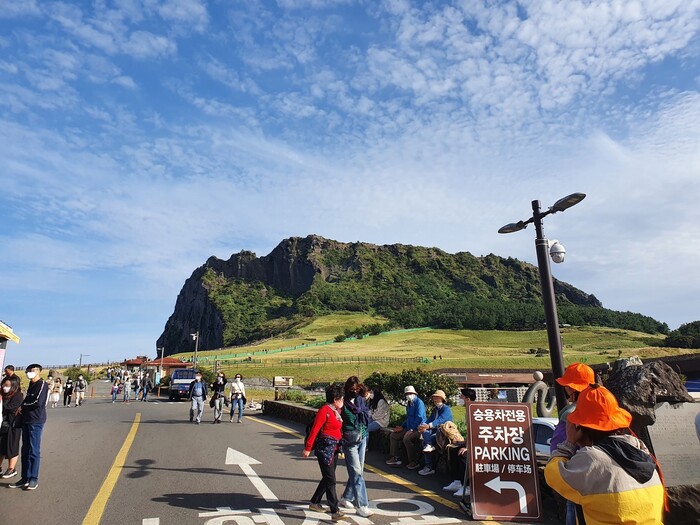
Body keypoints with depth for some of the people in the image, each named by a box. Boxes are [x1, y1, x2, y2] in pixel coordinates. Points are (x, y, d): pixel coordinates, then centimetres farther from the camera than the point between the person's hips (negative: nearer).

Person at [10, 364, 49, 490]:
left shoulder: (42, 384, -10)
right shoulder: (31, 385, 16)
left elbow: (37, 402, -18)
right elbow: (27, 400, 21)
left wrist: (22, 407, -4)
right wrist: (21, 409, 1)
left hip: (36, 421, -8)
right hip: (26, 420, 8)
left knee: (34, 450, -3)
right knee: (25, 450, 10)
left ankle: (34, 479, 5)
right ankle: (25, 478, 18)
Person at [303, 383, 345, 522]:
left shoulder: (337, 410, 8)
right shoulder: (324, 410, -18)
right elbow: (314, 430, -17)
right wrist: (308, 448, -14)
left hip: (334, 448, 9)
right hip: (325, 448, -9)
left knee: (327, 478, 18)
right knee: (330, 480, -6)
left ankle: (314, 502, 34)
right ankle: (335, 512, -3)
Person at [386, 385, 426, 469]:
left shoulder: (419, 402, -12)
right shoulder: (408, 404, 16)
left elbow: (419, 418, -20)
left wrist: (411, 429, -21)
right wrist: (402, 427, 12)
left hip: (418, 429, -10)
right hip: (409, 428, 10)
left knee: (406, 438, -34)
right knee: (393, 435, 6)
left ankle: (414, 462, -20)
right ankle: (395, 458, 9)